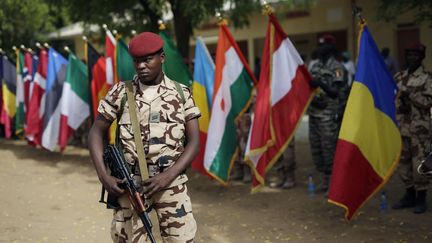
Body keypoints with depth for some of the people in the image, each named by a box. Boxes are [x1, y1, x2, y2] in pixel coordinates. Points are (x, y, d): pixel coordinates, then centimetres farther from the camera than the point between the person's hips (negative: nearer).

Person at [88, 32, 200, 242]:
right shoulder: (120, 92, 3)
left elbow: (194, 142, 0)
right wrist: (103, 174, -6)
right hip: (129, 184, 0)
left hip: (171, 183, 0)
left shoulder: (181, 94, 3)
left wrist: (168, 176, -13)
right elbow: (96, 132, 7)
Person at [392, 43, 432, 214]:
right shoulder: (398, 77, 11)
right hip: (402, 126, 6)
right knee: (403, 161, 10)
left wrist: (410, 94, -21)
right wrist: (399, 106, -6)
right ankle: (409, 195, 23)